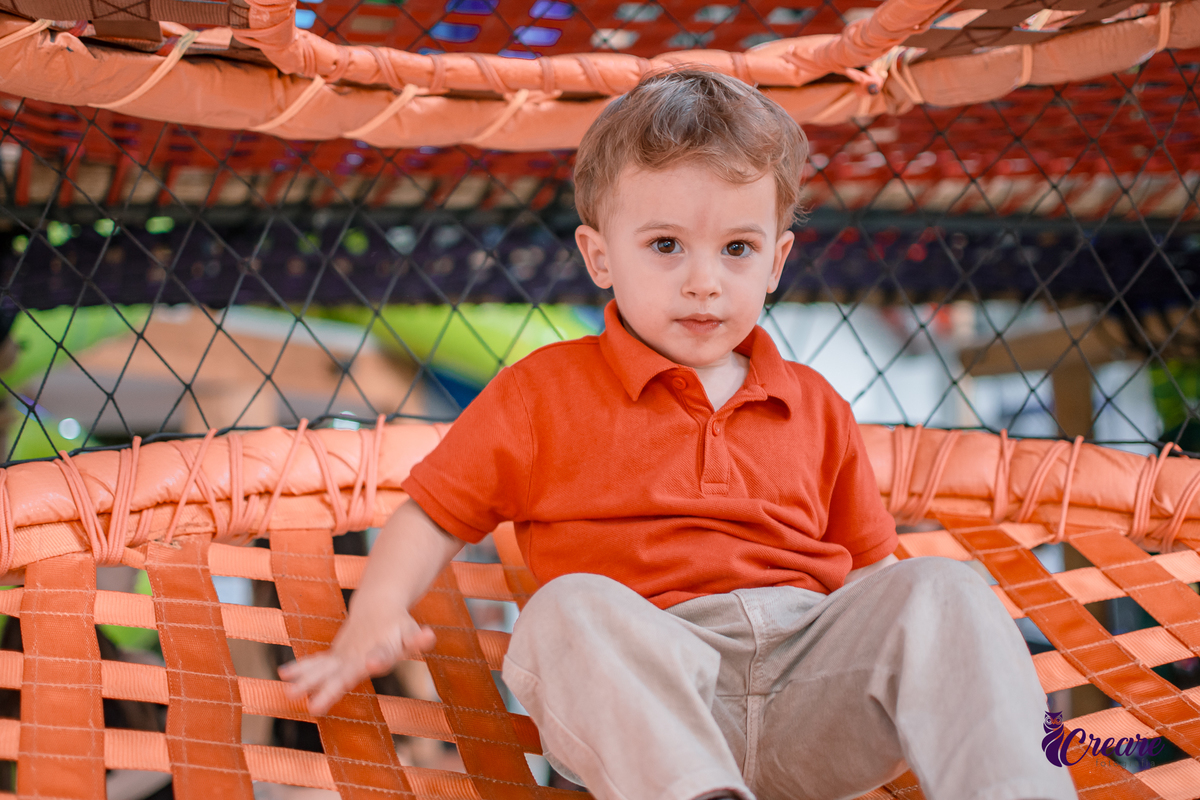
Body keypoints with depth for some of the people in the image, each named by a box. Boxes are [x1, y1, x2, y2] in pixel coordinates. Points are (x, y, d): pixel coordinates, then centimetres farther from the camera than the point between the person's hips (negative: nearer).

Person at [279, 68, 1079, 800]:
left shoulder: (814, 408, 21)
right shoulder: (545, 393, 12)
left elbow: (872, 564, 23)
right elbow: (434, 513, 13)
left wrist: (949, 660, 6)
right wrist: (378, 616, -3)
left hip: (816, 694, 3)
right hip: (648, 691, -3)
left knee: (942, 590, -20)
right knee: (570, 610, -33)